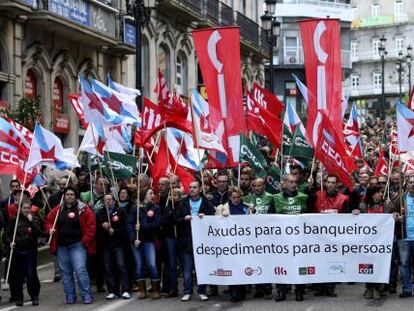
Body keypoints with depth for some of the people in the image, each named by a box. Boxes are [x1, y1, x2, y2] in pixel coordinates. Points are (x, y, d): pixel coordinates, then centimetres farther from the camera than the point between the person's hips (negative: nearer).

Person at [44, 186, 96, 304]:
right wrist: (50, 229, -2)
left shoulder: (83, 209, -3)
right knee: (65, 272, 8)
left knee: (80, 270, -13)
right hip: (61, 246, 5)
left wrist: (85, 240, -12)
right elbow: (48, 221, 19)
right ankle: (70, 297, 17)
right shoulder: (57, 210, 10)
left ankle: (87, 296, -6)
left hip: (77, 245, -5)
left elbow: (91, 226, -6)